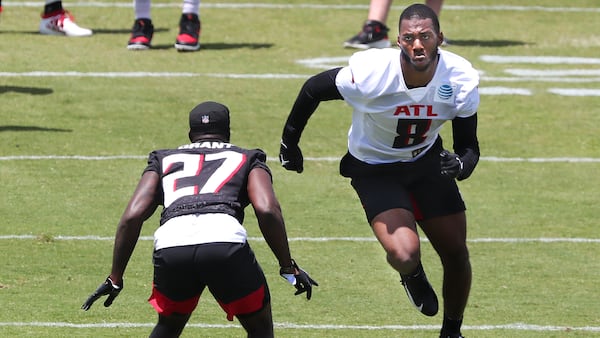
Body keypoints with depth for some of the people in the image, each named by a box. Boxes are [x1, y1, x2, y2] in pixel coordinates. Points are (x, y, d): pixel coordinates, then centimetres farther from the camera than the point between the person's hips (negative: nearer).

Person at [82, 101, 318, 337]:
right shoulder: (246, 160, 27)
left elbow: (132, 217, 18)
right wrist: (289, 267, 14)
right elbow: (267, 211, 7)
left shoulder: (165, 161, 32)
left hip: (170, 246, 2)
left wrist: (115, 279, 23)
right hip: (225, 241, -2)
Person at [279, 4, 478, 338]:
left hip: (427, 161, 4)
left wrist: (461, 164, -36)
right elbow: (313, 89, -14)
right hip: (376, 169, -4)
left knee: (456, 252, 8)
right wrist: (290, 142, 0)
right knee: (405, 255, -23)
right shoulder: (371, 74, -33)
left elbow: (469, 145, -10)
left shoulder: (461, 80, -22)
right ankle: (412, 275, 16)